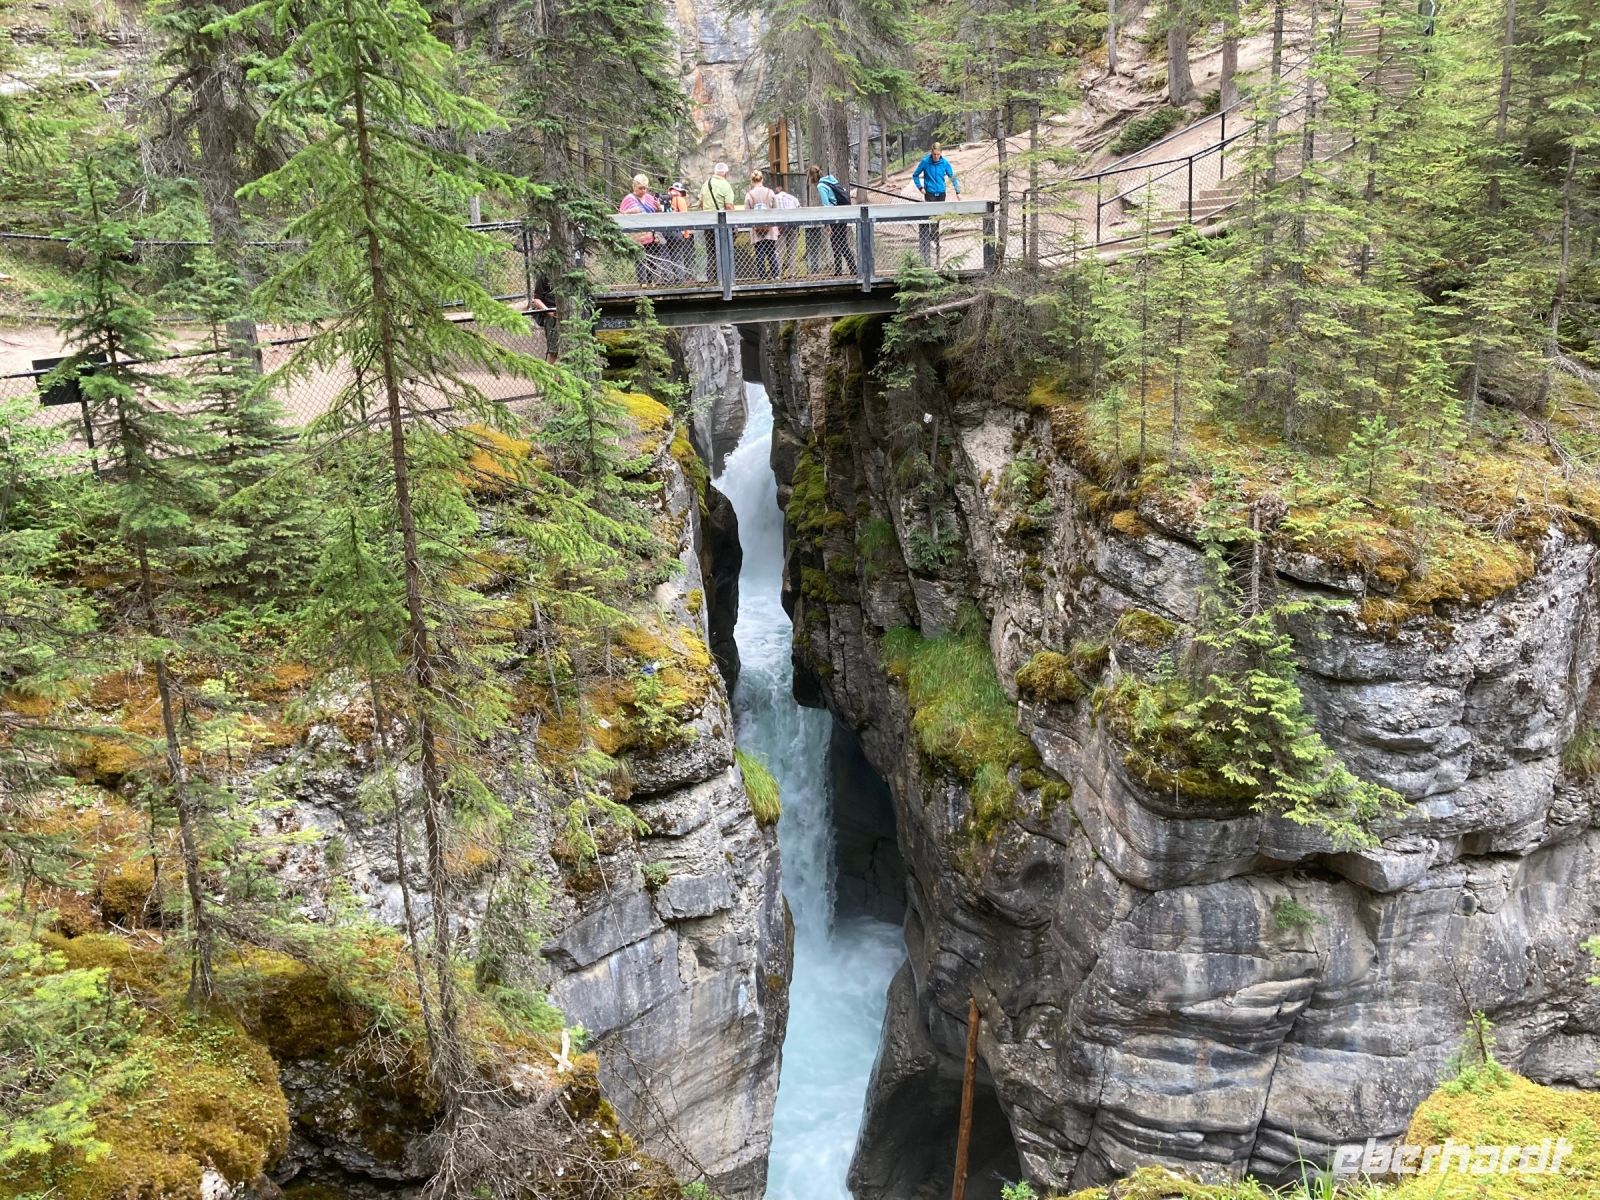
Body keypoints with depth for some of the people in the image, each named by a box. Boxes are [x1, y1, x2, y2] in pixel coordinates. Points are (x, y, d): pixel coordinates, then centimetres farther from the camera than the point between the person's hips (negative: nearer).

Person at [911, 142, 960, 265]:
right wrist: (920, 188, -4)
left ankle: (936, 240, 23)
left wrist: (958, 191, 0)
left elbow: (952, 176, 6)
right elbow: (915, 175, 5)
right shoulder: (925, 162, -8)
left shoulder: (945, 162, -3)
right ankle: (933, 240, -9)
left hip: (941, 193, 3)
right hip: (930, 193, -3)